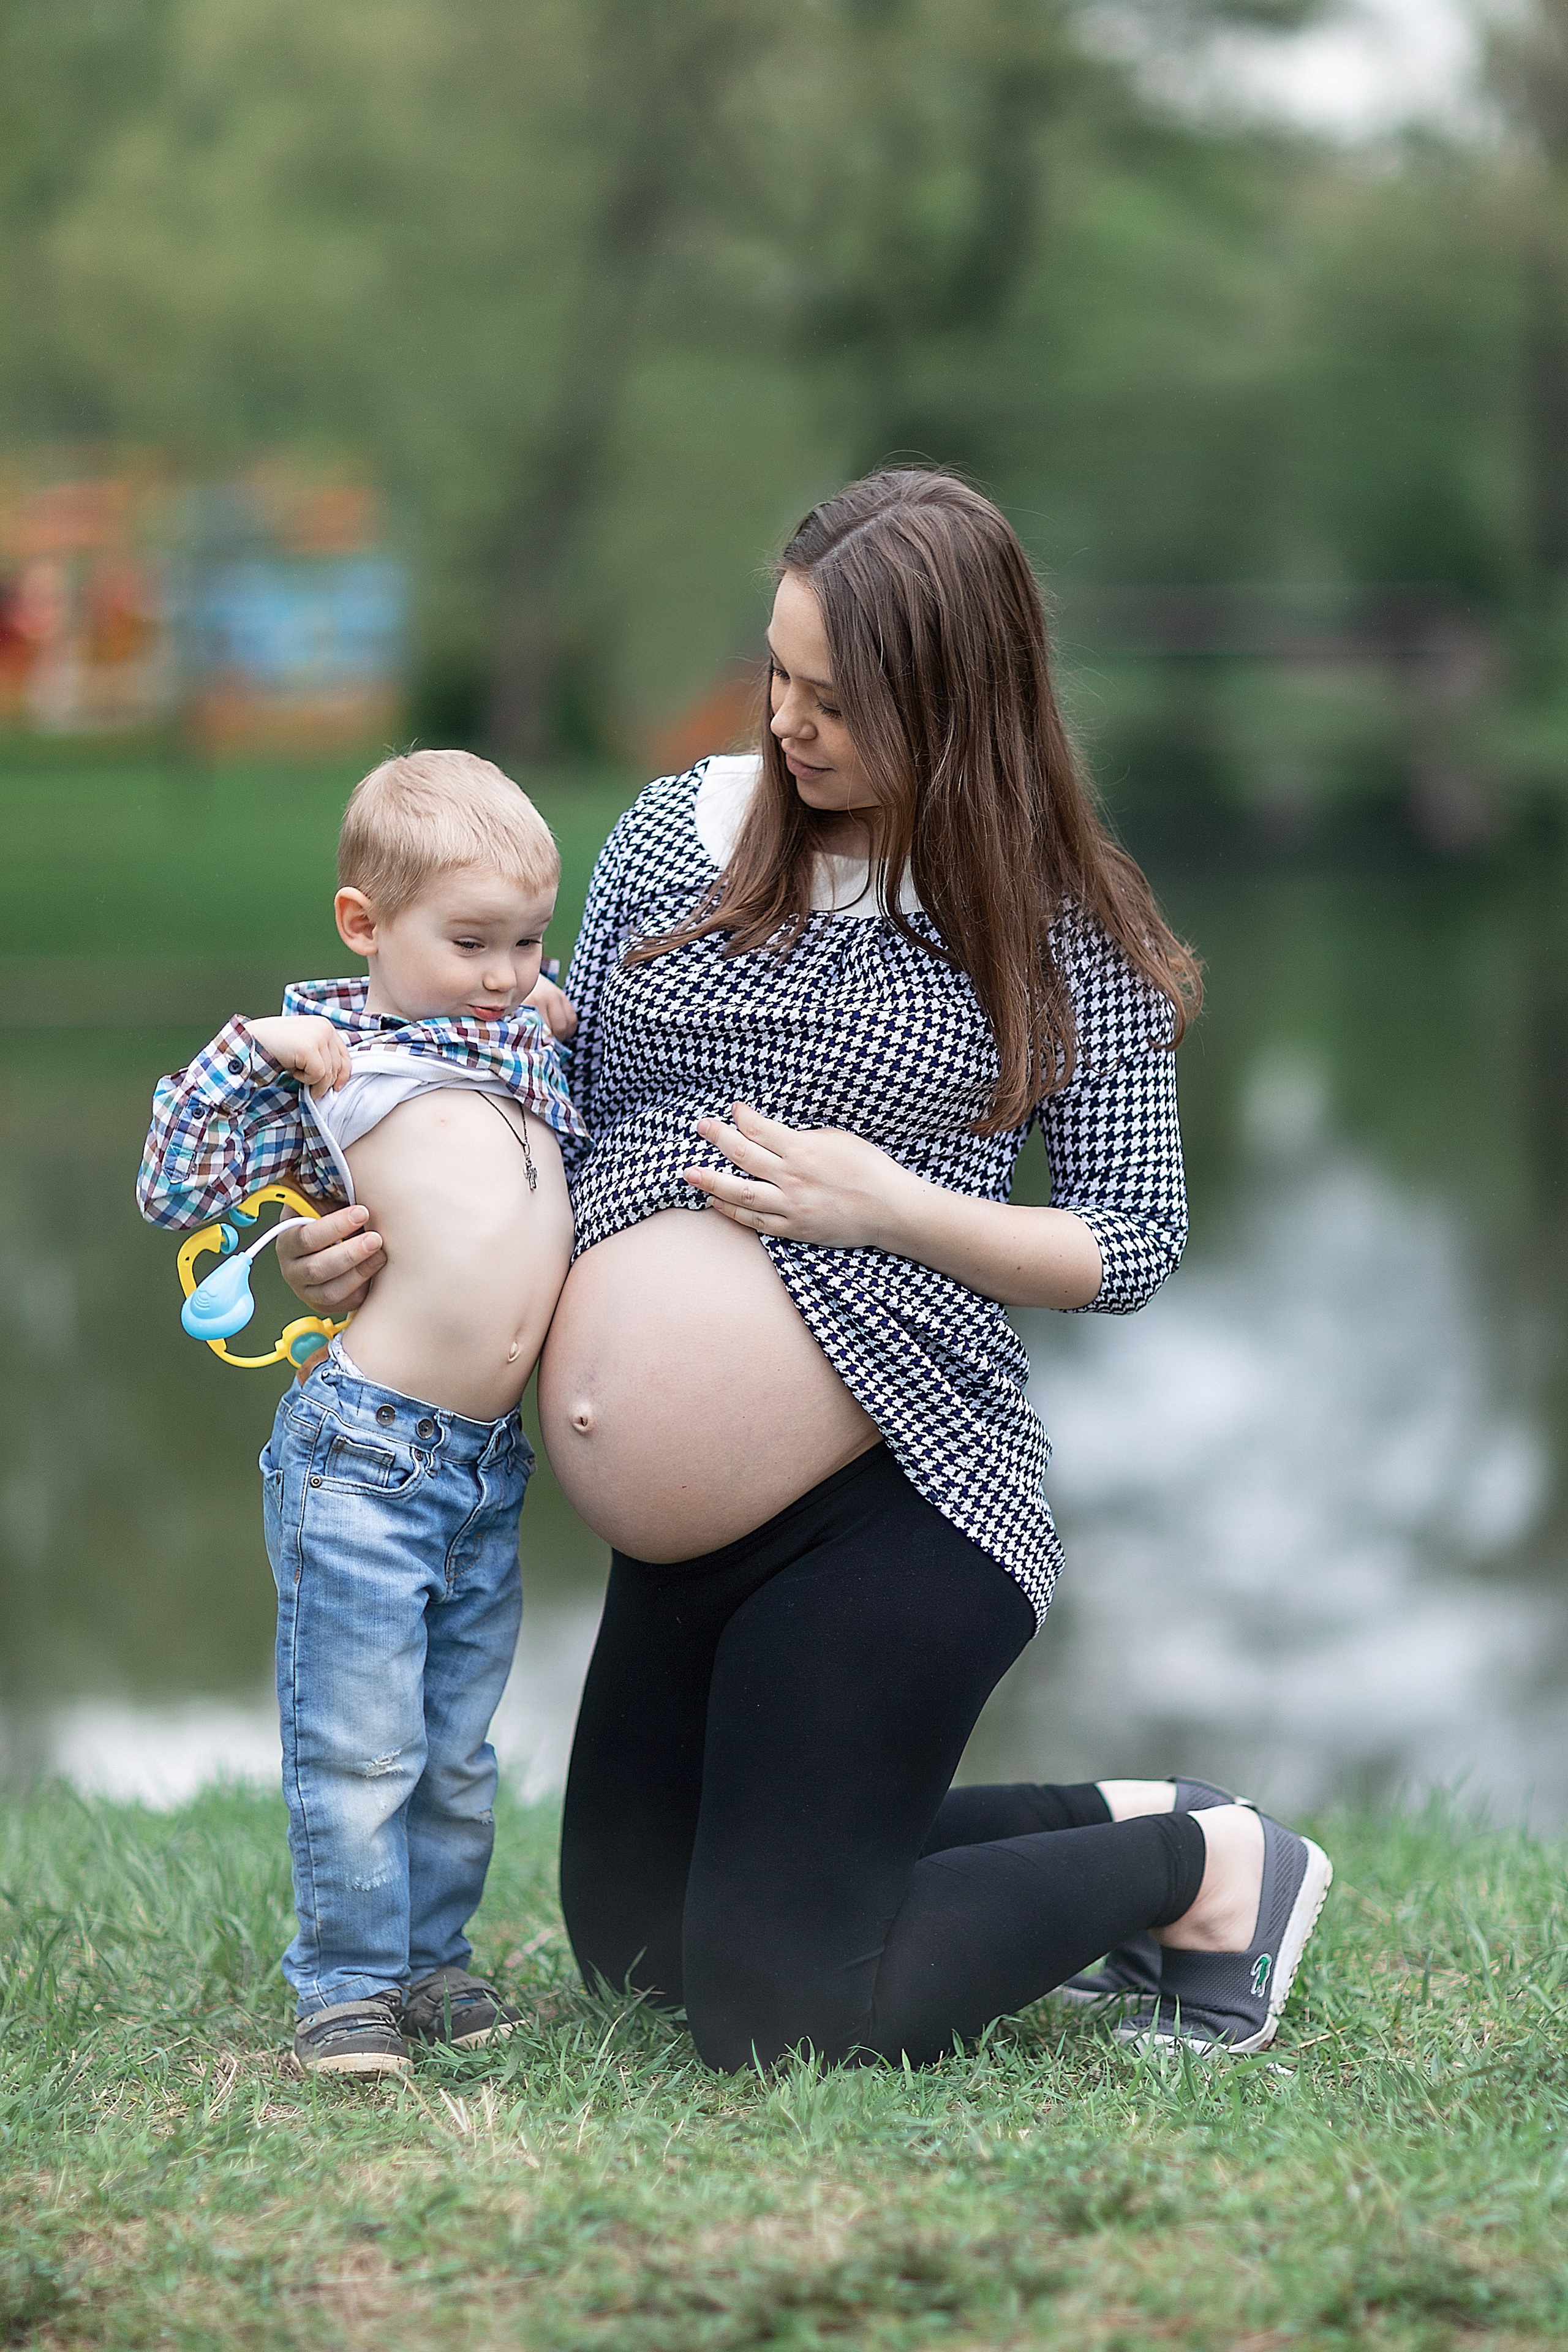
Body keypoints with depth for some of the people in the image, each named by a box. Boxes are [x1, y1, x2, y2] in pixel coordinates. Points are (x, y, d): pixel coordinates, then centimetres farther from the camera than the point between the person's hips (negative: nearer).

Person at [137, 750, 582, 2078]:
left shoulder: (533, 1048, 17)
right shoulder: (326, 1066, 0)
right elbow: (177, 1193, -5)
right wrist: (251, 1053, -12)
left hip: (491, 1467, 6)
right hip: (366, 1454, -6)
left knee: (459, 1749, 15)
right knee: (358, 1744, -3)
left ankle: (431, 1958, 27)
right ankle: (350, 1983, 8)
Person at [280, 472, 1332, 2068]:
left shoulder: (1062, 927, -3)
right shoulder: (674, 835, 8)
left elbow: (1132, 1243, -2)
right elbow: (563, 1122, 14)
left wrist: (887, 1205, -15)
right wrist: (378, 1237, -3)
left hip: (900, 1503, -7)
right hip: (689, 1532, 7)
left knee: (775, 2006, -10)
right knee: (628, 1937, 16)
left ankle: (1204, 1866, 12)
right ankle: (1112, 1825, 27)